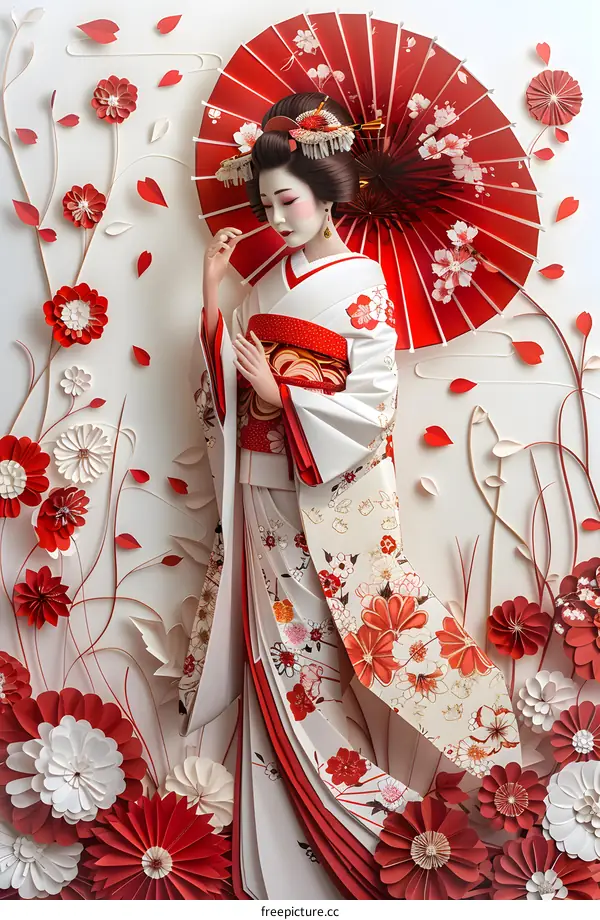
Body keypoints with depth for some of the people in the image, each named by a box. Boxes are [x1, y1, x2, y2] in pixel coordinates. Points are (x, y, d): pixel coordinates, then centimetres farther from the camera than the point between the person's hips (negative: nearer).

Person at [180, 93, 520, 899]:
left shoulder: (359, 282, -8)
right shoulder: (270, 281, 10)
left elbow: (372, 405, -15)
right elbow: (226, 379, 6)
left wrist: (278, 392, -16)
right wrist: (212, 293, -1)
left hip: (328, 500, -6)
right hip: (264, 494, 6)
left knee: (328, 647, 0)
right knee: (277, 649, 11)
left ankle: (358, 812, 19)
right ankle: (284, 861, 25)